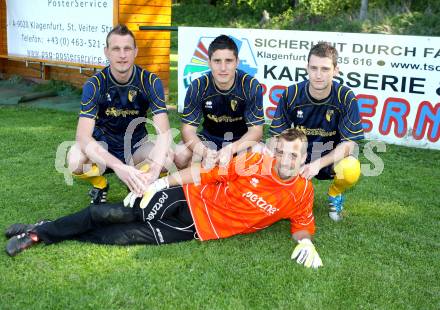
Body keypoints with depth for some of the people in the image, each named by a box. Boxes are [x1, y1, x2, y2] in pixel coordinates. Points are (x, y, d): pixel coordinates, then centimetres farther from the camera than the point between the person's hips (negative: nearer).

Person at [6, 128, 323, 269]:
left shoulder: (302, 193, -5)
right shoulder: (256, 161, -10)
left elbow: (303, 225, 9)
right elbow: (208, 171, -6)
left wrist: (306, 242, -15)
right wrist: (160, 182, -8)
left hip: (198, 229, 0)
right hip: (188, 198, 0)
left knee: (126, 236, -8)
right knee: (107, 214, -8)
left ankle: (45, 237, 9)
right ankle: (42, 230, 15)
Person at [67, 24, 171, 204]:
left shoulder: (150, 81, -16)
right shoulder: (95, 84, -18)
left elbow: (163, 132, -24)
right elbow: (83, 136, -29)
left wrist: (153, 171, -44)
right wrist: (119, 167, -46)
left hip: (136, 147, 1)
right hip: (103, 147, -1)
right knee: (76, 161, -33)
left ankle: (137, 185, 4)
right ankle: (100, 186, 2)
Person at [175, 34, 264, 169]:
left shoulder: (251, 86, -19)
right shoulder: (198, 86, -16)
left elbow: (256, 129, -18)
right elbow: (188, 128, -16)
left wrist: (231, 149, -38)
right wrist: (204, 152, -38)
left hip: (242, 140, -1)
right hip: (209, 138, 1)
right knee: (180, 155, -24)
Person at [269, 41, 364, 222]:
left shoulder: (346, 97, -17)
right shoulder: (291, 94, -13)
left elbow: (349, 144, -18)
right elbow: (277, 136, -8)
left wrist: (318, 164, -32)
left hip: (332, 158, -2)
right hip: (299, 157, 2)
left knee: (351, 170, -35)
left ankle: (335, 195, 4)